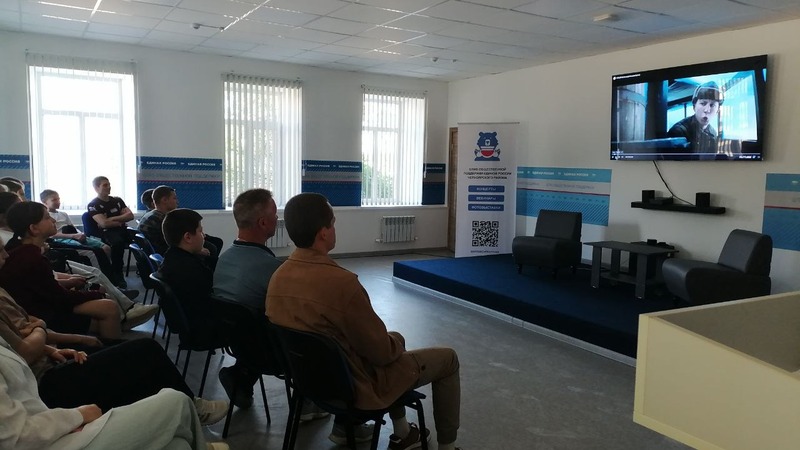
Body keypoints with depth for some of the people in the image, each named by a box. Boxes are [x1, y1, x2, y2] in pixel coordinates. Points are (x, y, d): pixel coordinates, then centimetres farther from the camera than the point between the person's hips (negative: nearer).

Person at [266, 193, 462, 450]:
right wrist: (395, 344, 1)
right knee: (447, 359, 11)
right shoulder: (341, 282, -34)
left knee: (396, 339, 31)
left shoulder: (278, 277, -8)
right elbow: (382, 352, -23)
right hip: (357, 385, -8)